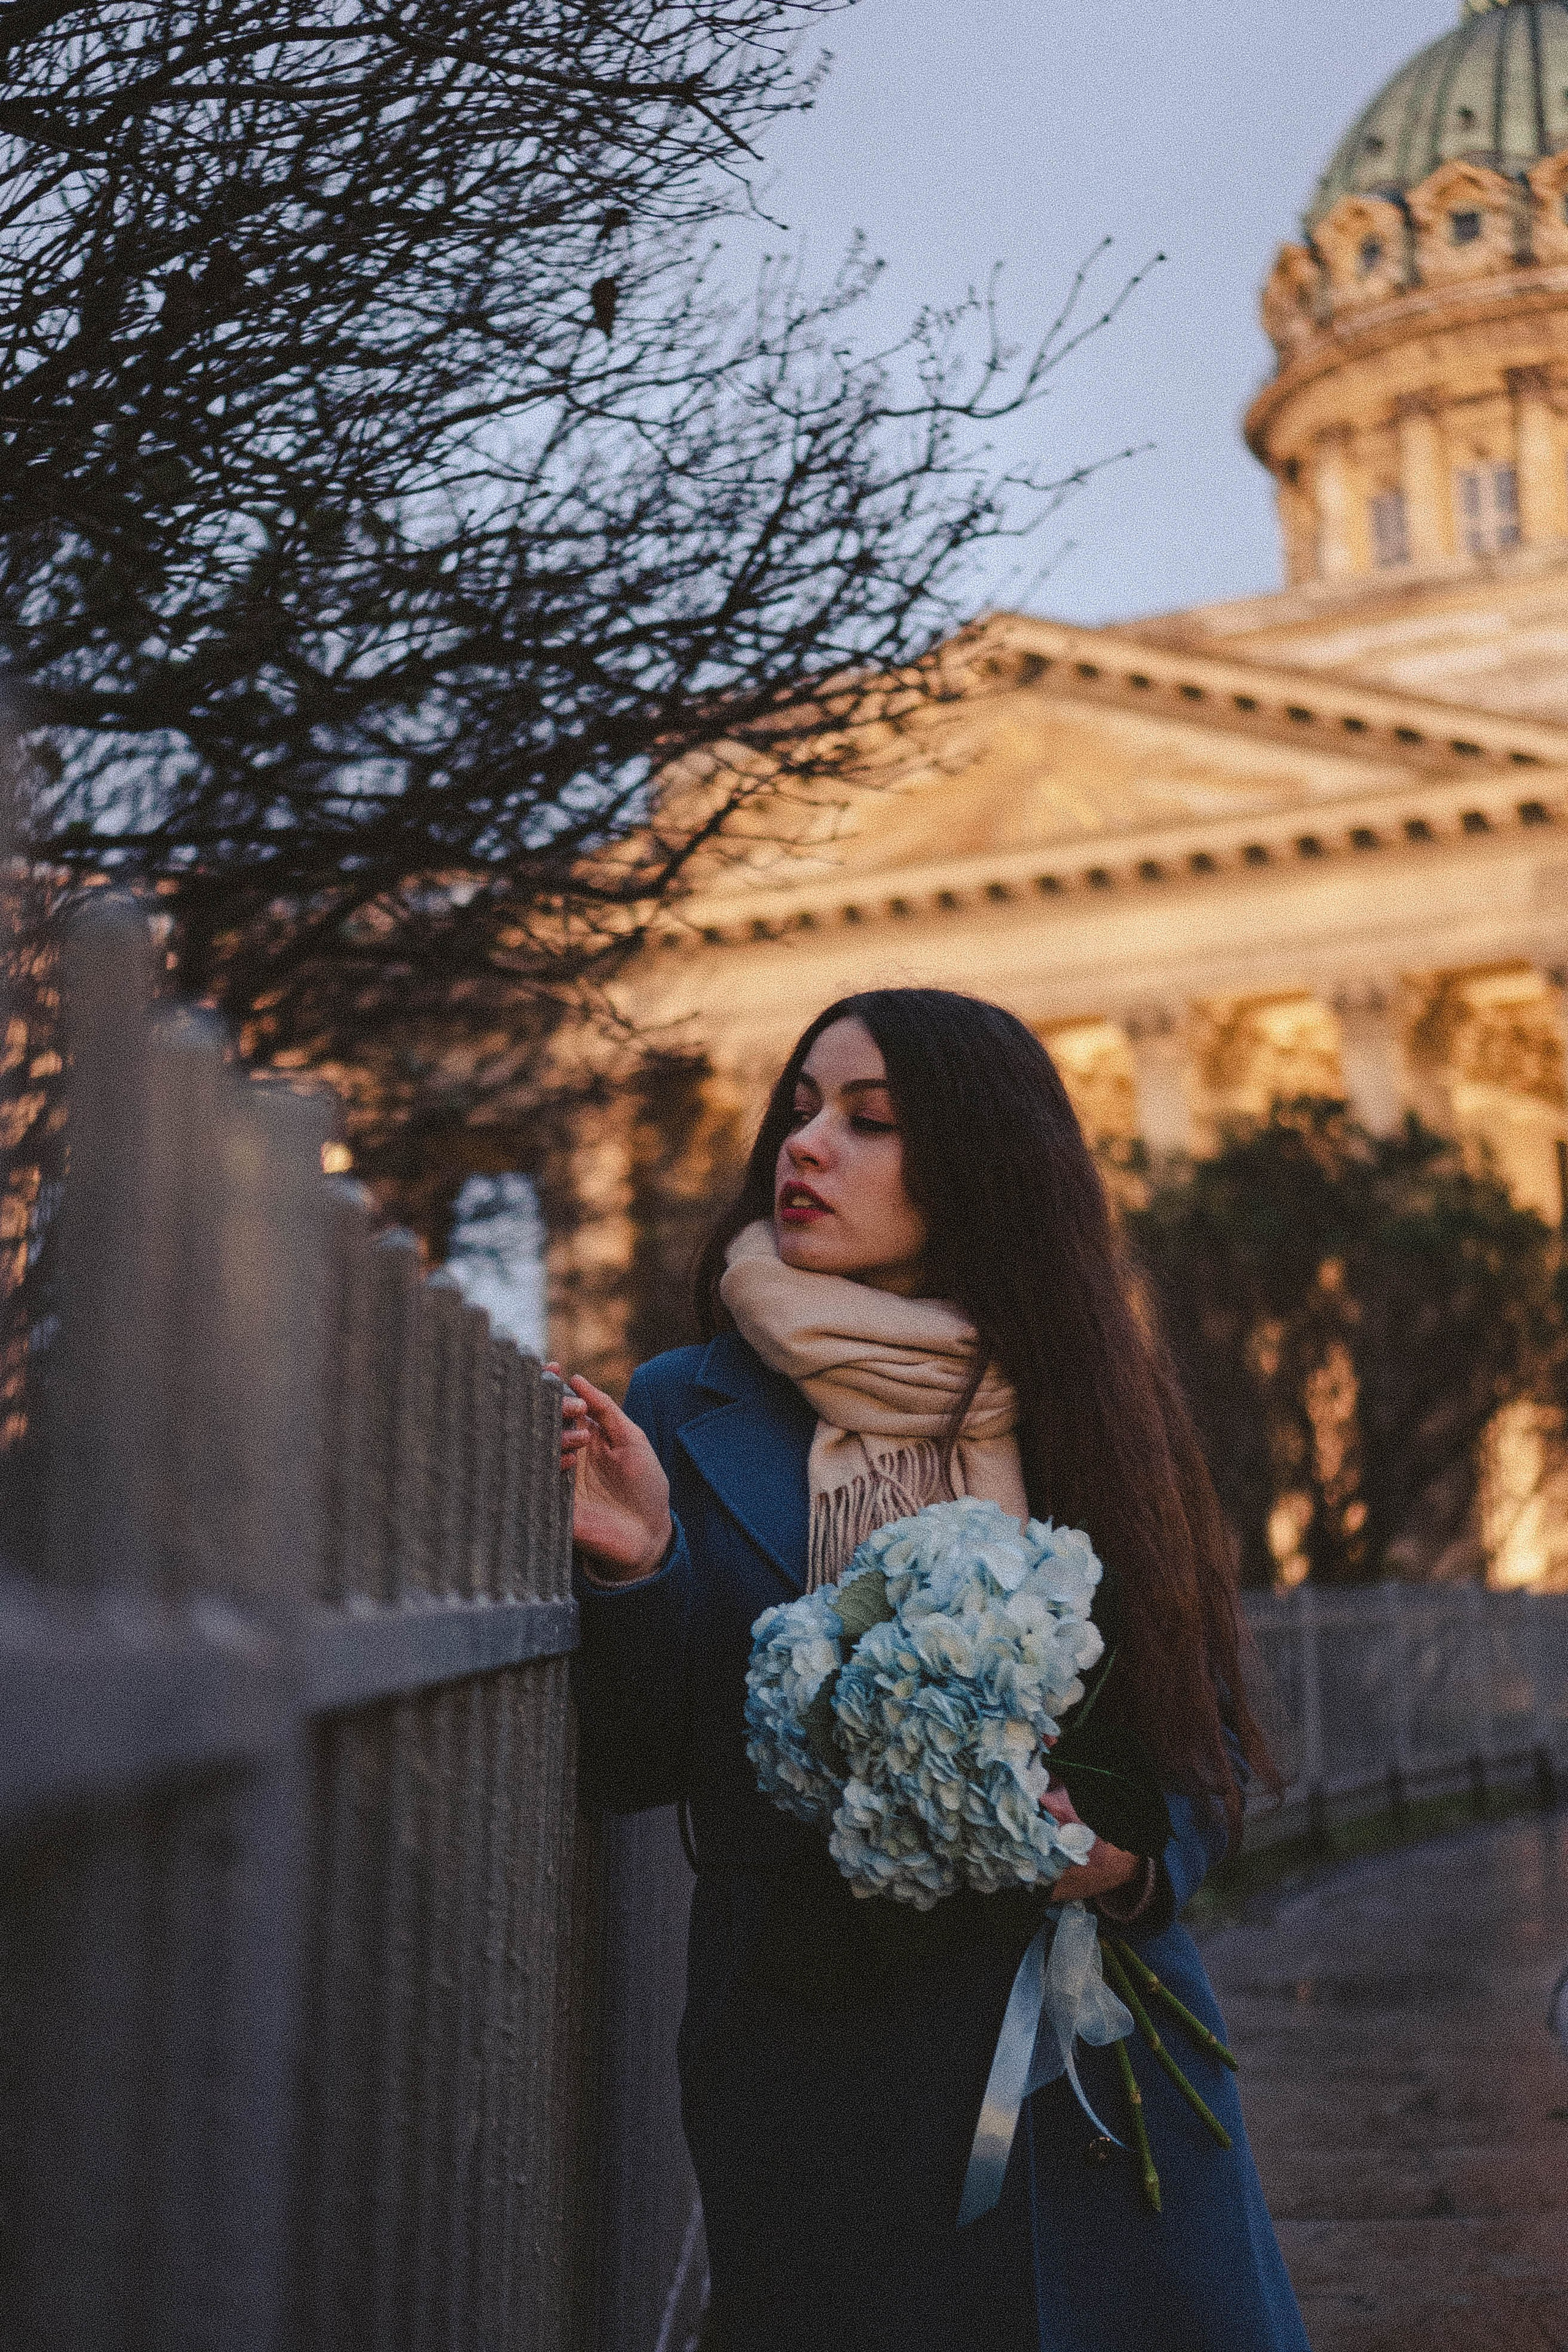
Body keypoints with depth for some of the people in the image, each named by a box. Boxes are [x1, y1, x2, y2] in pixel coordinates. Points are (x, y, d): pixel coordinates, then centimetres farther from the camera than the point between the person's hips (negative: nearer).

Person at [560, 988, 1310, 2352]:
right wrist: (637, 1574, -17)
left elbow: (1211, 1744, 6)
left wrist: (1135, 1860, -13)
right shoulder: (687, 1412, 1)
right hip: (807, 2070, -1)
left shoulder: (1086, 1409, 4)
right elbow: (637, 1770, -1)